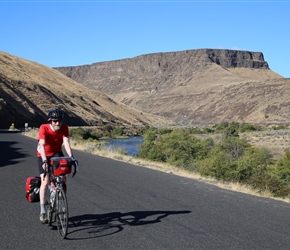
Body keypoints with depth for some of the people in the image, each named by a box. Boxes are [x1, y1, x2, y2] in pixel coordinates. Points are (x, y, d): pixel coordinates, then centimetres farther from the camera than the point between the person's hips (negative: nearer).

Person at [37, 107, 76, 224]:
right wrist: (44, 160, -48)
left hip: (57, 154, 3)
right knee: (45, 182, -14)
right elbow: (42, 145, -36)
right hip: (44, 155, -3)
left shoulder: (64, 128, -17)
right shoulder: (44, 128, -26)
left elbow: (66, 143, -26)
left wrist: (71, 156, -41)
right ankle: (42, 211, -10)